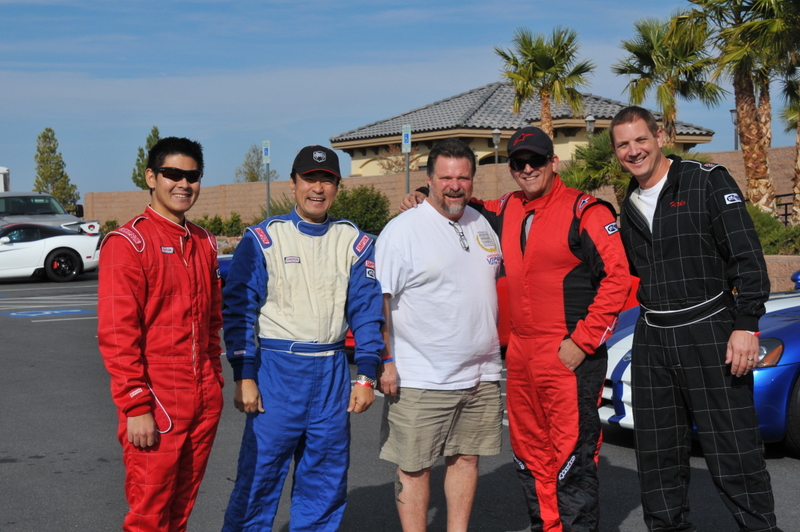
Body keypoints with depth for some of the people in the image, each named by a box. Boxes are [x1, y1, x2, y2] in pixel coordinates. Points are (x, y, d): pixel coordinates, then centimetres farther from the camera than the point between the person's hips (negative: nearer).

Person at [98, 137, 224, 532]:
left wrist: (214, 385, 14)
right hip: (156, 406, -6)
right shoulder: (128, 243, -10)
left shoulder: (204, 244, 12)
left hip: (203, 404, 7)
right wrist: (136, 407, -18)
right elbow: (116, 334, -15)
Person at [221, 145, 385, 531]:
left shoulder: (354, 242, 7)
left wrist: (366, 376, 1)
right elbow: (239, 309, -4)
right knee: (260, 473, -2)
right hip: (276, 369, -3)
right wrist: (244, 377, -10)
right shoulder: (262, 239, -2)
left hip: (332, 372, 3)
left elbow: (367, 311, 7)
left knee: (327, 477, 10)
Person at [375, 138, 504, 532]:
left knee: (466, 457, 13)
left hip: (481, 375, 6)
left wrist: (496, 344, 19)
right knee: (413, 467, 1)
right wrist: (385, 361, -16)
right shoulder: (403, 230, -9)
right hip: (420, 379, -6)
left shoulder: (482, 224, 11)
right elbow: (378, 300, -11)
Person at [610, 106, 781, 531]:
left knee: (735, 455, -6)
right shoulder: (629, 206, 15)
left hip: (710, 334, -6)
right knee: (657, 456, 11)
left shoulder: (706, 181, -3)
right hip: (651, 342, 6)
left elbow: (747, 256, -9)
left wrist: (746, 325, -15)